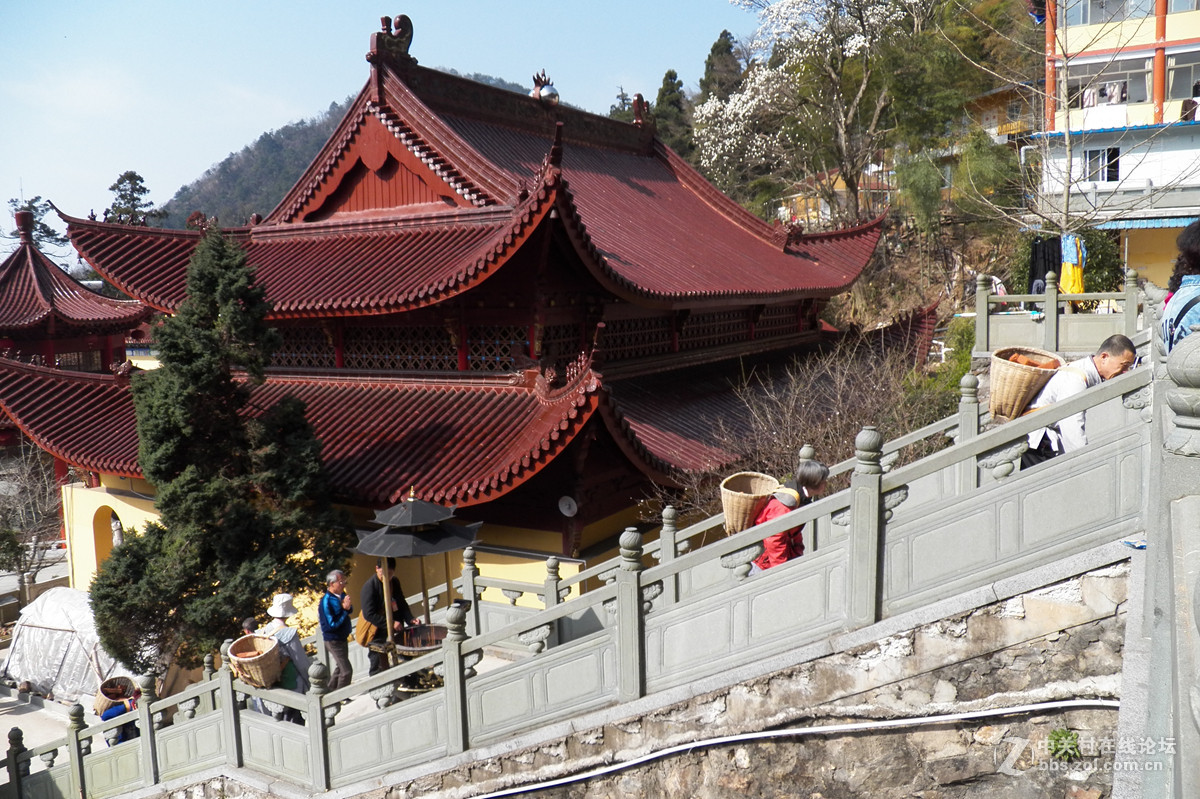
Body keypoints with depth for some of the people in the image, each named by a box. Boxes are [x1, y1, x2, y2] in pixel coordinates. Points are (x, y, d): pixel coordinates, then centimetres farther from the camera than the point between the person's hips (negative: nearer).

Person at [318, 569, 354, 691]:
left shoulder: (342, 595, -3)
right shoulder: (326, 601, -25)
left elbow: (350, 609, 12)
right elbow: (331, 625, -26)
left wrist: (348, 606, -11)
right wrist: (345, 610, -26)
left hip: (342, 638, 8)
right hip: (333, 640, -8)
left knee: (340, 667, 23)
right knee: (346, 670, -8)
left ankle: (330, 693, 39)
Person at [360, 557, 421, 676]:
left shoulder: (395, 582, 7)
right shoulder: (370, 586, -15)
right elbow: (369, 614, -20)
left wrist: (410, 619, -1)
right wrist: (391, 624, -22)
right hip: (378, 637, -7)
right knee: (379, 670, 1)